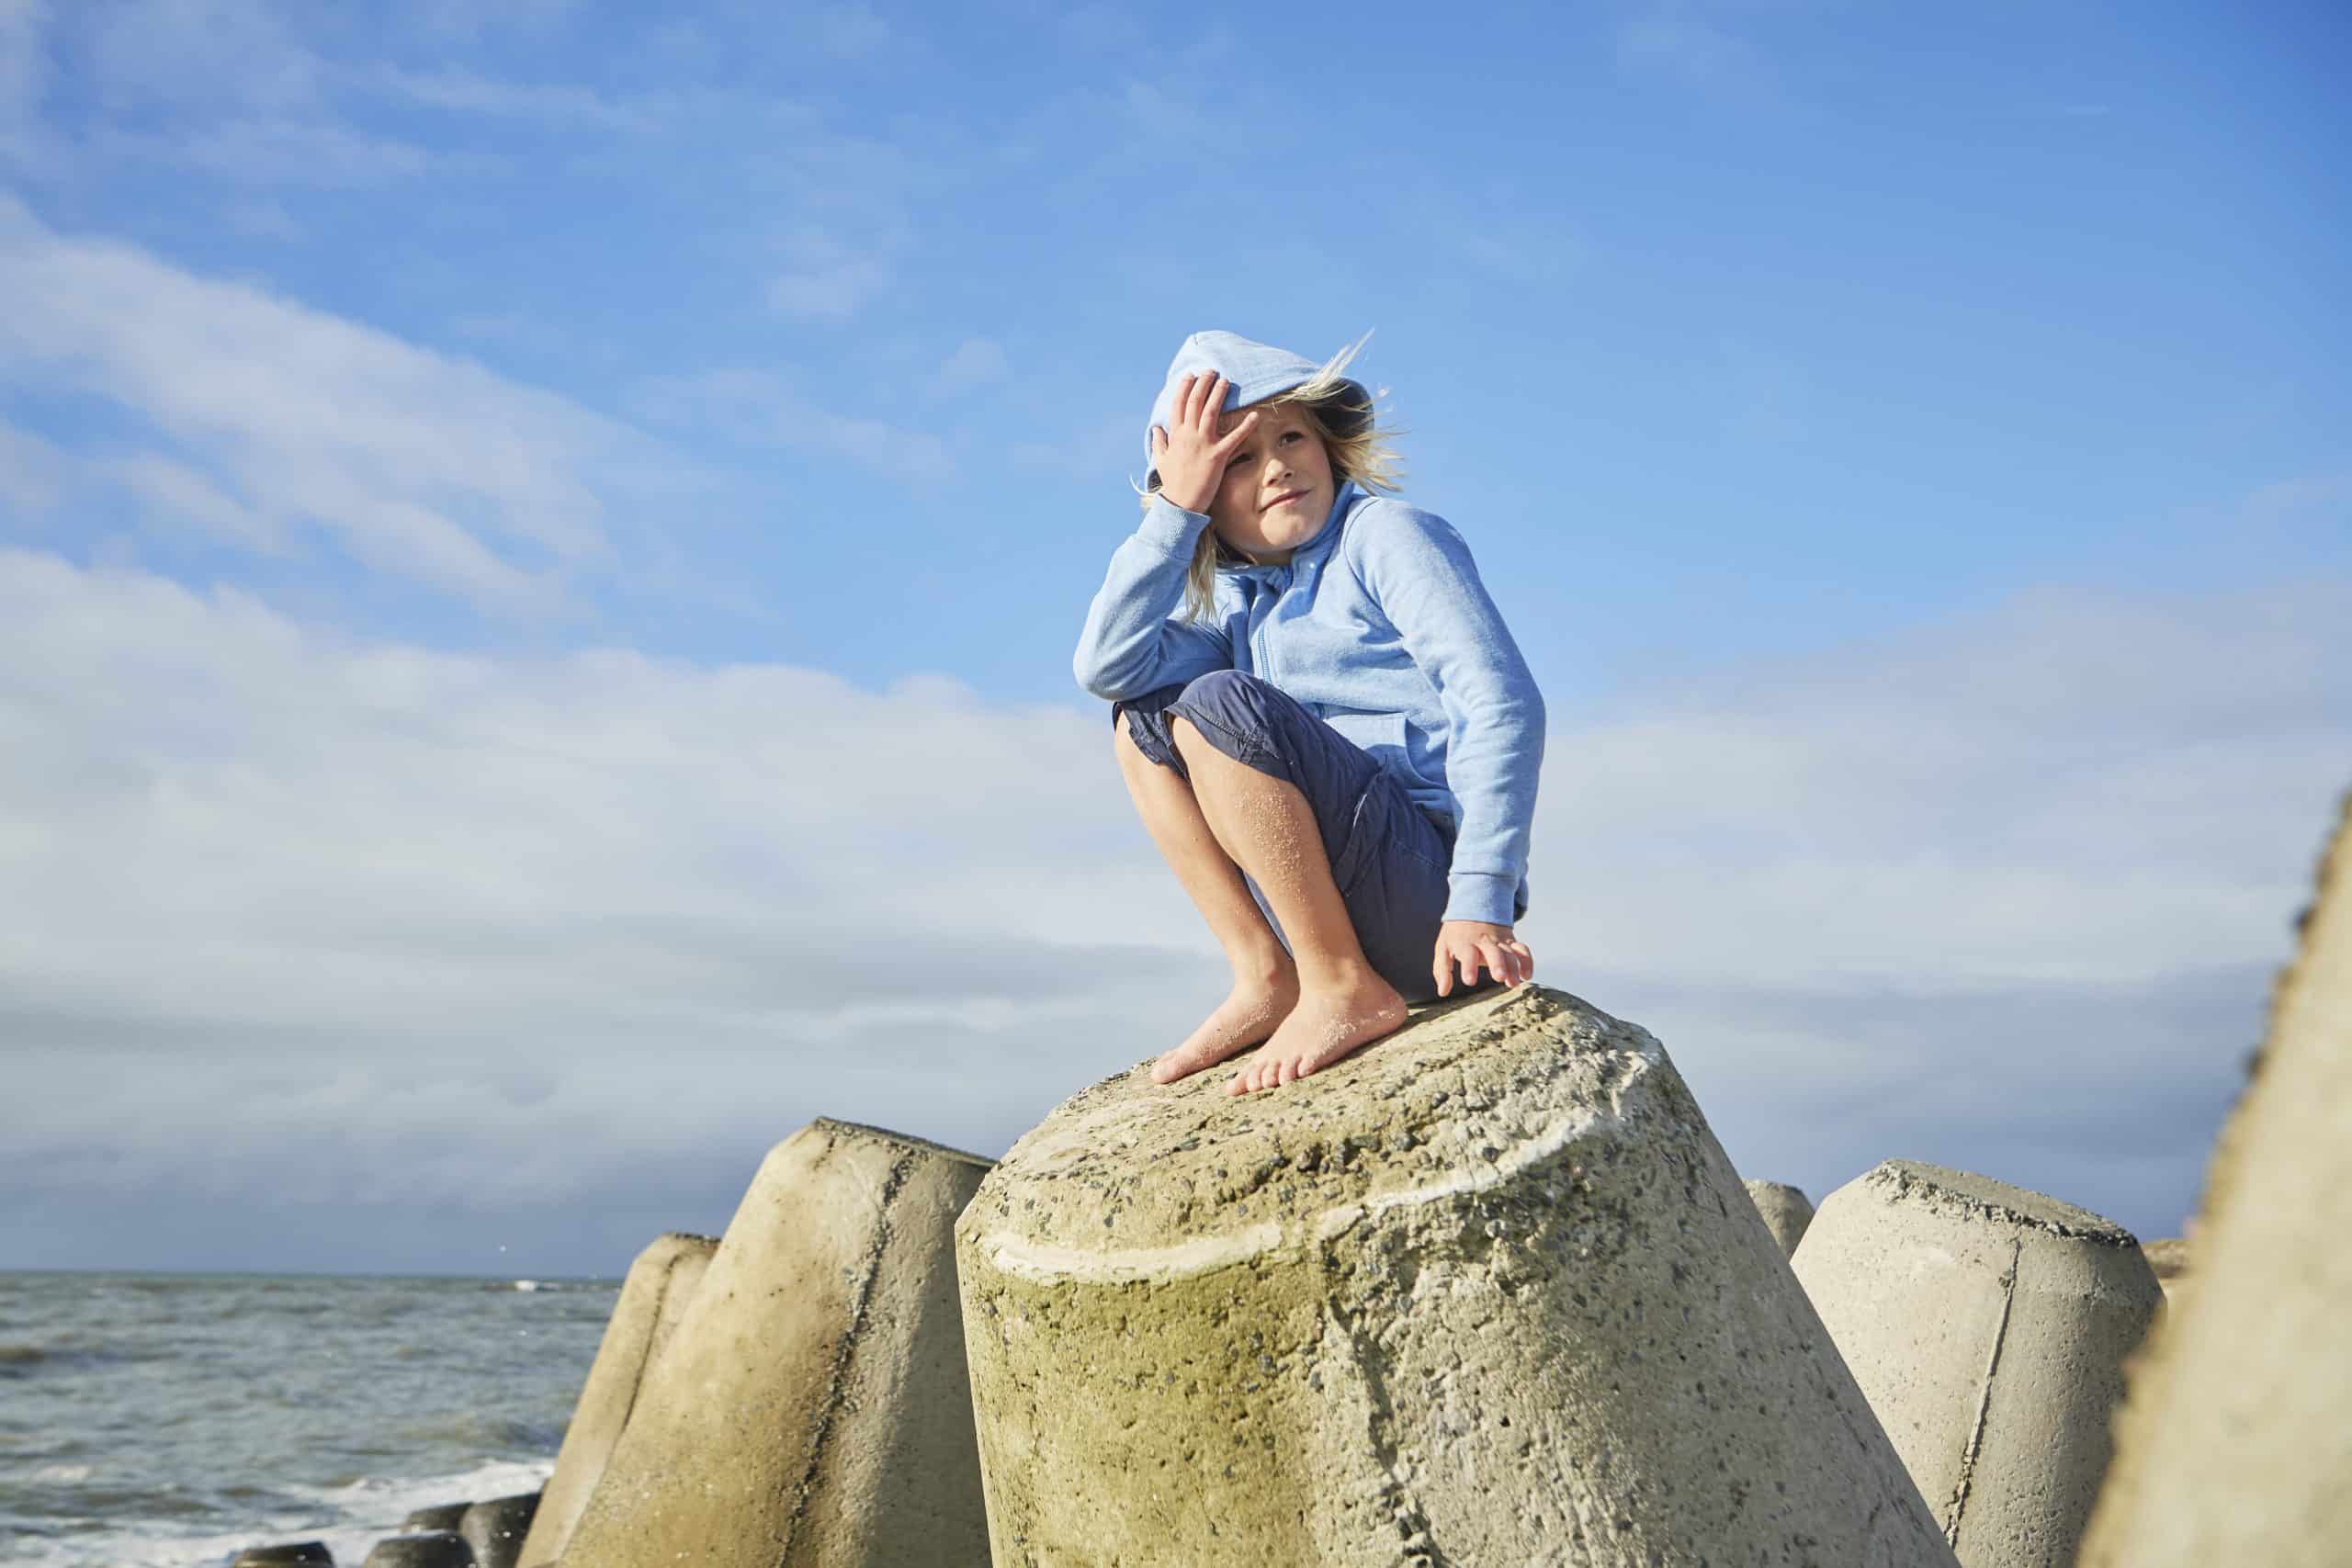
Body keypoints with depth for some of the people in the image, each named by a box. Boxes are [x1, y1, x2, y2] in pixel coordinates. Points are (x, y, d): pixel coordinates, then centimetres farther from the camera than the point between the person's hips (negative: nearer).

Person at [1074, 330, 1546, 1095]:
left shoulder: (1386, 533, -1)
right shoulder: (1241, 606, 17)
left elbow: (1503, 704, -13)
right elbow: (1105, 666, -2)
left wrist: (1481, 902, -23)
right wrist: (1175, 506, -3)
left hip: (1427, 886, -7)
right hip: (1330, 908, 7)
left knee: (1221, 703, -22)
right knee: (1140, 717, 9)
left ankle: (1344, 990, -15)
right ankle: (1265, 980, 0)